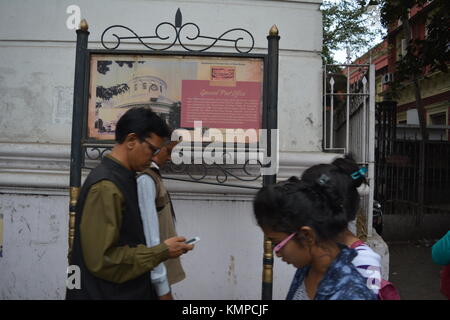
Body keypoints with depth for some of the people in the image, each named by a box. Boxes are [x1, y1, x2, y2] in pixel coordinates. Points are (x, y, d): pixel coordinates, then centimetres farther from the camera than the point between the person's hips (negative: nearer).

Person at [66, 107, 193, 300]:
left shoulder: (123, 179, 8)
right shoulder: (105, 186, -21)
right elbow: (103, 259, -24)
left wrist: (161, 248, 4)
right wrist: (161, 252, -17)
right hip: (105, 294, -9)